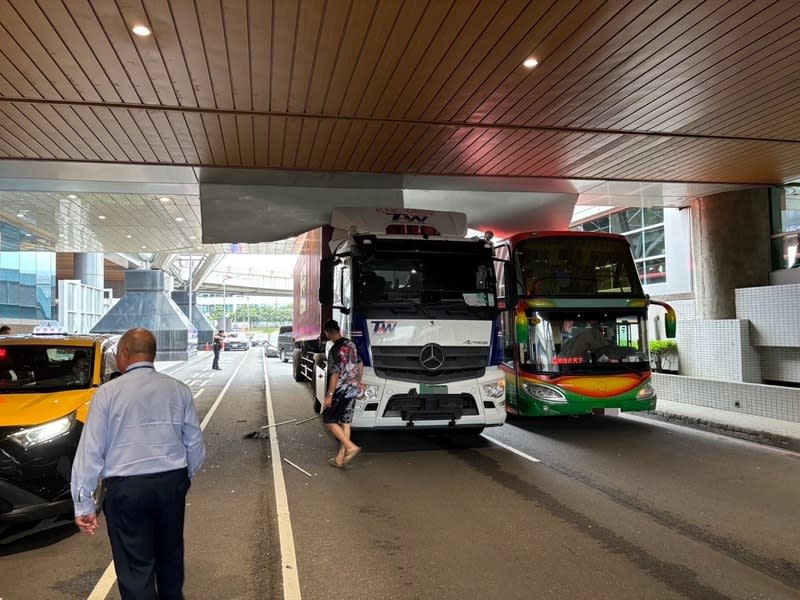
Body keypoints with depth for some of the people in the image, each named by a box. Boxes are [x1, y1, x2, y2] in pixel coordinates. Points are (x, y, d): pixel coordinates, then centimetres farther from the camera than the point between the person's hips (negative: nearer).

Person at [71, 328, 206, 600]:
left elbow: (91, 450, -7)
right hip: (172, 483, 4)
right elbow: (195, 444, 7)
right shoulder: (179, 390, 4)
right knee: (170, 554, 21)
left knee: (135, 565, 5)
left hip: (126, 488, -4)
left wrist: (84, 503, -3)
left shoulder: (108, 392, -6)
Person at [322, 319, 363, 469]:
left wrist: (329, 395, -16)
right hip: (353, 390, 8)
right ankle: (340, 459, 14)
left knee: (329, 421, 6)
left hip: (340, 391, -8)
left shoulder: (335, 350, -18)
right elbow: (360, 364, 17)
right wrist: (358, 382, 29)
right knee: (345, 423, 9)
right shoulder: (351, 345, 7)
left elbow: (335, 374, -20)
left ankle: (351, 447, -6)